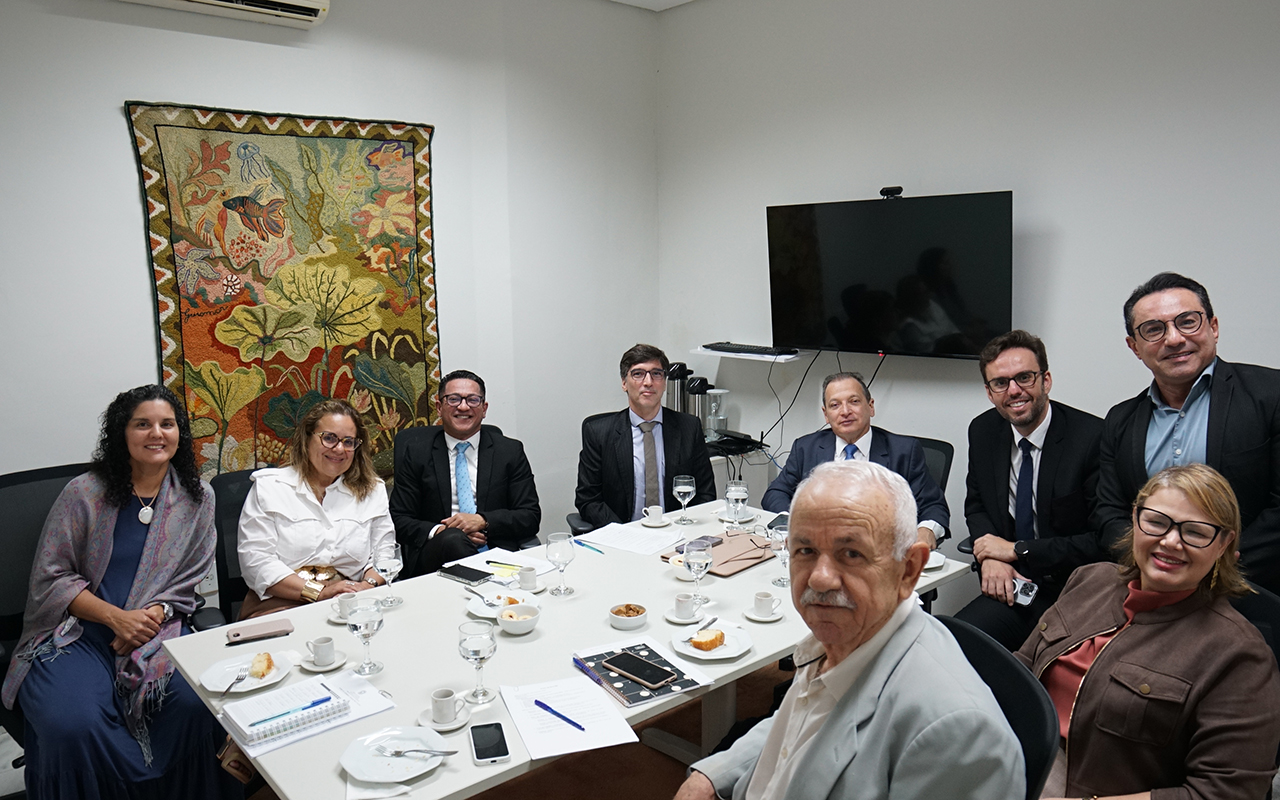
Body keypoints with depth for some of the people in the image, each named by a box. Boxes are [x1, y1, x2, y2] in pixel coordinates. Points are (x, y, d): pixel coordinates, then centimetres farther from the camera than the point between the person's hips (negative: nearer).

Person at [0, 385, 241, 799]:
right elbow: (50, 580, -2)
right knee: (71, 726, -30)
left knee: (196, 704, -27)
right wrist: (116, 617, -15)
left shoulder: (197, 498, 5)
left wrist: (155, 614, -12)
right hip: (77, 631, -1)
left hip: (156, 628, 1)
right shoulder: (84, 493, -2)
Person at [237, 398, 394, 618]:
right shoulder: (268, 487, 8)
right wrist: (319, 592, -13)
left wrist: (368, 585, -8)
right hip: (281, 605, -3)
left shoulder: (372, 490, 18)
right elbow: (255, 561, -2)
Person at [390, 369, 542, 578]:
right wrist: (437, 532, -13)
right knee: (452, 538, -36)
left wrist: (483, 521, -11)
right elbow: (399, 520, 8)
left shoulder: (510, 451, 10)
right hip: (435, 555, -1)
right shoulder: (416, 451, 10)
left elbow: (531, 516, 6)